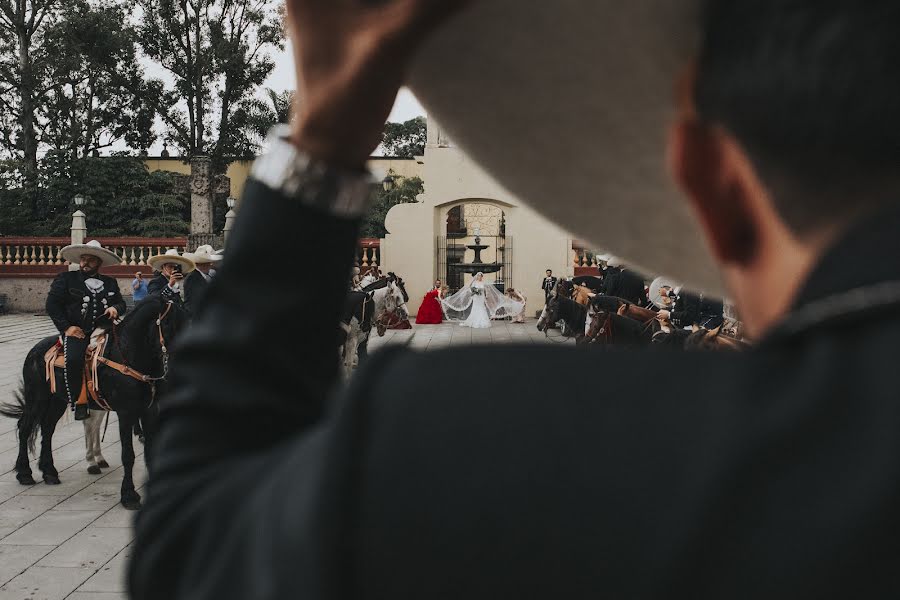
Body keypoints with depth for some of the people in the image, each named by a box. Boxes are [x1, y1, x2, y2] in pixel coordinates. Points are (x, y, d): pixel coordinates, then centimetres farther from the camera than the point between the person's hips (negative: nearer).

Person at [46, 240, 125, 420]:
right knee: (73, 359, -32)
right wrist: (66, 327, -9)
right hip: (76, 331, -3)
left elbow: (121, 303, 23)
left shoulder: (110, 283, 18)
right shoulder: (66, 279, 8)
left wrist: (116, 308, -3)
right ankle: (79, 402, -21)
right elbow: (52, 304, 2)